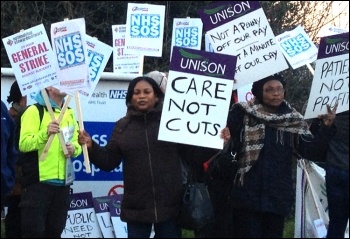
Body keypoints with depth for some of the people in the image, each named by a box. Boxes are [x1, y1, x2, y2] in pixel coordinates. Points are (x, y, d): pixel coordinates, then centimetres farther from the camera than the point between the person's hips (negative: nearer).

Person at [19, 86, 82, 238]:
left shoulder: (69, 113, 15)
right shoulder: (34, 111, -6)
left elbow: (77, 143, 19)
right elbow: (24, 144, -15)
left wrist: (74, 148, -4)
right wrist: (45, 133, -30)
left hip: (63, 182, 6)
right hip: (38, 181, -6)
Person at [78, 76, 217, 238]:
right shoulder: (122, 126, 6)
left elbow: (193, 153, -2)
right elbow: (108, 161, 4)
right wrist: (90, 146, -12)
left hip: (169, 205, -1)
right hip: (136, 207, 2)